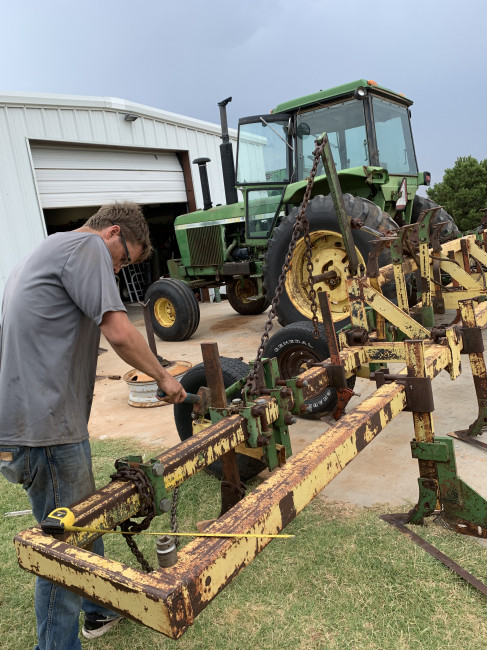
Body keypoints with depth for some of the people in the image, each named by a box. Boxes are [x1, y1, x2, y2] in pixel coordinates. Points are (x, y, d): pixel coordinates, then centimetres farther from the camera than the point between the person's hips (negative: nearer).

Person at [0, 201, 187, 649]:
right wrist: (164, 378, -5)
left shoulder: (47, 252, 22)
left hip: (49, 419, 10)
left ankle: (100, 609, 42)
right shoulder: (86, 246, -10)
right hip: (46, 427, -10)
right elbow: (119, 332, -20)